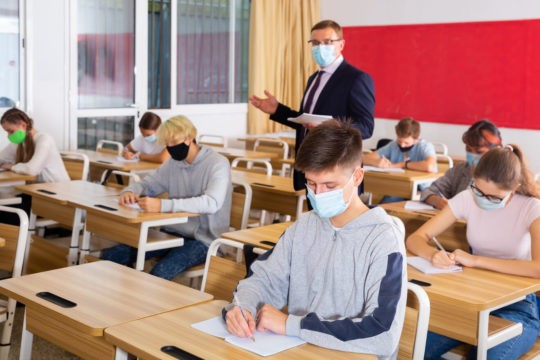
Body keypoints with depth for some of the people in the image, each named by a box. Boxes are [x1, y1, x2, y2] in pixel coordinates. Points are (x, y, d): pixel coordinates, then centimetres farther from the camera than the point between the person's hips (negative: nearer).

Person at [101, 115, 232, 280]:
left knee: (159, 273, -33)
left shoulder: (218, 164, -11)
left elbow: (212, 203, -27)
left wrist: (163, 205, -37)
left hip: (203, 239, -6)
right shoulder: (173, 163, 10)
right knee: (111, 256, -8)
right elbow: (146, 184, 19)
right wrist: (129, 191, -8)